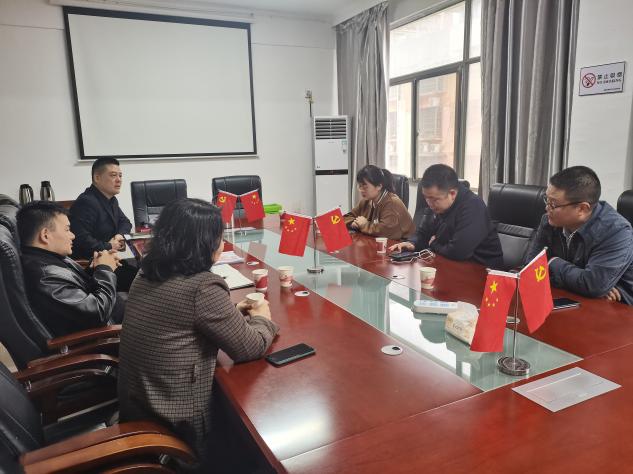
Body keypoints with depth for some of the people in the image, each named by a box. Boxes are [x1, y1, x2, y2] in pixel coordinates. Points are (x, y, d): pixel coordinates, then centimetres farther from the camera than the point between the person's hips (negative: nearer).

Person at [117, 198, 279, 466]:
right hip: (175, 425, -7)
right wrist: (262, 319, 4)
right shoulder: (203, 287, -26)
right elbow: (249, 349, -16)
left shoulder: (147, 274, 0)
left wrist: (230, 312, 10)